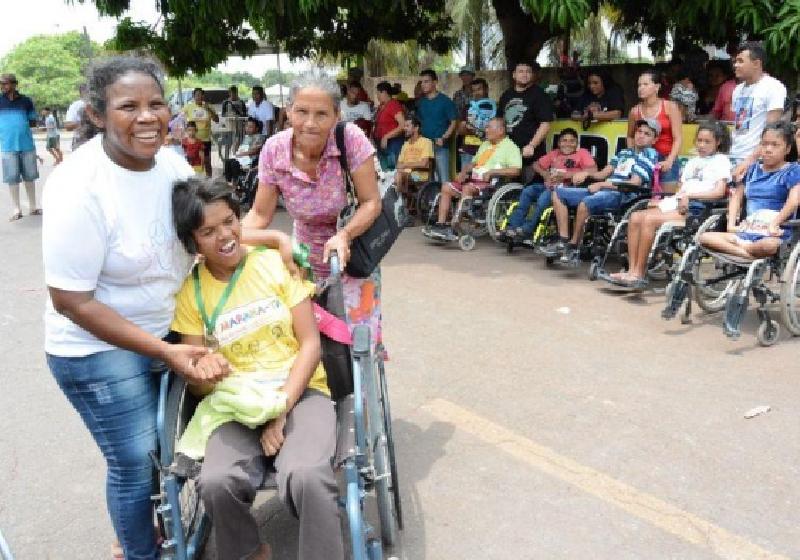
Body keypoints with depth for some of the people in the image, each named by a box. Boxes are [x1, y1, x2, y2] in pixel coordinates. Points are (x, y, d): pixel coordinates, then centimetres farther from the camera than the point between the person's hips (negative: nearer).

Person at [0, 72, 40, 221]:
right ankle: (17, 210, 7)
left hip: (27, 144, 1)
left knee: (30, 176, 9)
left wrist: (23, 123, -6)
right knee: (12, 178, 1)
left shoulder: (25, 101, 4)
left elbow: (33, 121, 10)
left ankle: (32, 207, 18)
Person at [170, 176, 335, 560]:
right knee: (216, 483, -29)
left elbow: (310, 343, -3)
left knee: (305, 475, -34)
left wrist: (281, 408, -15)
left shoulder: (277, 263, 1)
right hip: (237, 403, 2)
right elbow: (197, 383, 5)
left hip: (300, 391, -1)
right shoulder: (190, 292, 4)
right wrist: (203, 370, -20)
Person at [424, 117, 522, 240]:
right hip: (474, 179, 9)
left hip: (491, 183, -9)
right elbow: (474, 163, 31)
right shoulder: (485, 144, 25)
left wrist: (492, 172, -20)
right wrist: (463, 172, 9)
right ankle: (441, 224, -9)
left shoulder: (510, 146, -2)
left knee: (467, 188, -34)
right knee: (446, 187, -5)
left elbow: (516, 170, -16)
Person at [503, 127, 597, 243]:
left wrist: (566, 175, -17)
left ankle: (526, 231, -29)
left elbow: (593, 170, -13)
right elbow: (536, 165, 25)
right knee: (528, 191, -16)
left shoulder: (582, 153, 3)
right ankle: (513, 227, -21)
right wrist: (545, 174, 2)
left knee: (545, 197, -32)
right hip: (550, 186, 6)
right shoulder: (554, 154, 21)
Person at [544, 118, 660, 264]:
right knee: (559, 193, 3)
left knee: (585, 203, -37)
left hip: (622, 196, -9)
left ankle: (573, 247, -21)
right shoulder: (624, 152, 24)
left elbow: (634, 183, -12)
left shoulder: (650, 156, 1)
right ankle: (563, 241, -5)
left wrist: (602, 184, -13)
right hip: (603, 191, 9)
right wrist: (587, 174, 0)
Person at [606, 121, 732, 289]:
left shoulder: (721, 161, 6)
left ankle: (639, 274, -25)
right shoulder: (692, 162, 28)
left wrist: (689, 195, -16)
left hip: (696, 208, -7)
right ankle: (632, 270, -19)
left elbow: (719, 192, -8)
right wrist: (662, 201, 4)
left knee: (649, 220, -28)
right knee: (636, 217, -14)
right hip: (678, 204, 8)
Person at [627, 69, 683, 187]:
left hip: (666, 161, -2)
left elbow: (678, 138, -6)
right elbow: (630, 137, 19)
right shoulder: (635, 111, 3)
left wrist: (669, 161, -19)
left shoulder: (670, 107, -3)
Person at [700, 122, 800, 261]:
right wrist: (731, 223, 3)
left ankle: (740, 246, -14)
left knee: (770, 245, -44)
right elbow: (737, 196, 18)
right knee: (705, 238, -16)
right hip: (748, 232, 6)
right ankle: (749, 255, -26)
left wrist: (774, 224, -24)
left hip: (773, 235, -5)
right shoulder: (753, 170, 19)